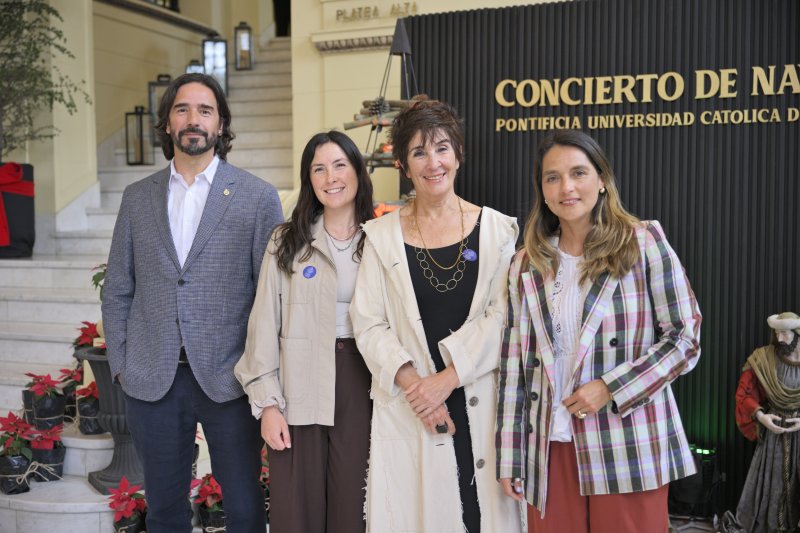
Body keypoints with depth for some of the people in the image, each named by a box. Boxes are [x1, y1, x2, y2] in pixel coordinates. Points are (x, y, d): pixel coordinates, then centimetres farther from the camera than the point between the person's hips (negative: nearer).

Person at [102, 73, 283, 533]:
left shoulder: (258, 196, -1)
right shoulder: (138, 198, 8)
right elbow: (118, 291, 11)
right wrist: (121, 364, 4)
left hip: (229, 380, -3)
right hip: (152, 382, 3)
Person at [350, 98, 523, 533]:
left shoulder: (496, 230, 4)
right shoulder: (383, 235, 5)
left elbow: (503, 316, -3)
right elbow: (368, 325, 1)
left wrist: (449, 376, -12)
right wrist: (410, 380, -13)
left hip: (480, 405, 0)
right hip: (408, 410, 0)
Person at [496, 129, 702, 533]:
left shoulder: (644, 243, -1)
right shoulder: (526, 266, 7)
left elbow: (685, 339, -2)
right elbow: (514, 365, 7)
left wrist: (611, 388, -13)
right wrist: (509, 458, 6)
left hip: (629, 450, -2)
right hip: (551, 450, 3)